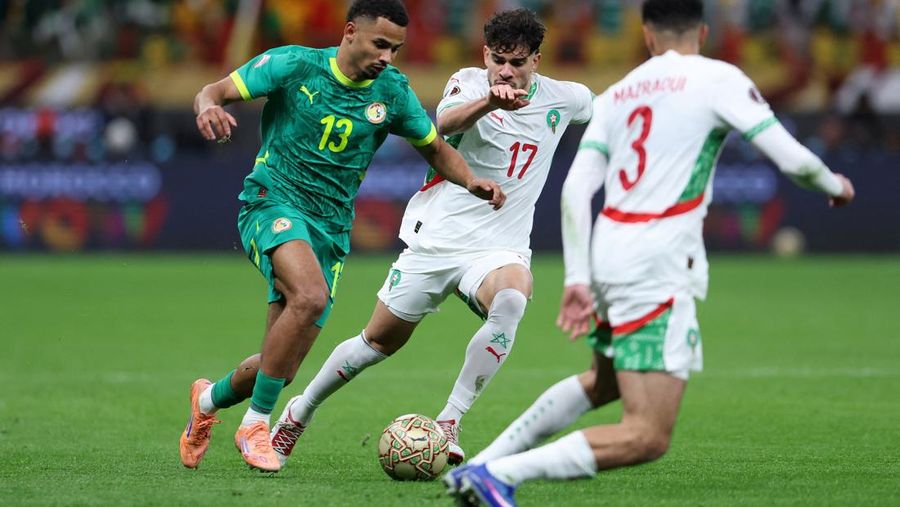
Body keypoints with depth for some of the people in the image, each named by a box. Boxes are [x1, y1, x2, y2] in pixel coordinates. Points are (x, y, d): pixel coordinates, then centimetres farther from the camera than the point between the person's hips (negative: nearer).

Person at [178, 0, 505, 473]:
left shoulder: (392, 92, 3)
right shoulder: (295, 65, -7)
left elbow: (436, 149, 15)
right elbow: (215, 91, -7)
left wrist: (471, 181, -5)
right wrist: (209, 106, -32)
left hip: (330, 228, 4)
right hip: (273, 202, -4)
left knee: (280, 371, 1)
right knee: (310, 296, -34)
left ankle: (210, 398, 35)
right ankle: (255, 422, -19)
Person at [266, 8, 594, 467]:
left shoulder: (564, 99, 0)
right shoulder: (469, 83, -9)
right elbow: (446, 123, -34)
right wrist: (488, 101, -52)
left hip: (499, 250, 1)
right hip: (435, 238, -1)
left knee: (510, 302, -35)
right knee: (379, 341, 10)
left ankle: (448, 423, -28)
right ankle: (300, 412, 37)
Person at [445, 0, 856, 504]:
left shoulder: (616, 95, 15)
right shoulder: (718, 78, -1)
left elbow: (575, 189, 6)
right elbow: (793, 159, -4)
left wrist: (577, 279, 7)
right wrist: (834, 185, 17)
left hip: (608, 254, 8)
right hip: (657, 267, -8)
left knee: (602, 382, 34)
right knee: (647, 438, -8)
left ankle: (479, 465, 31)